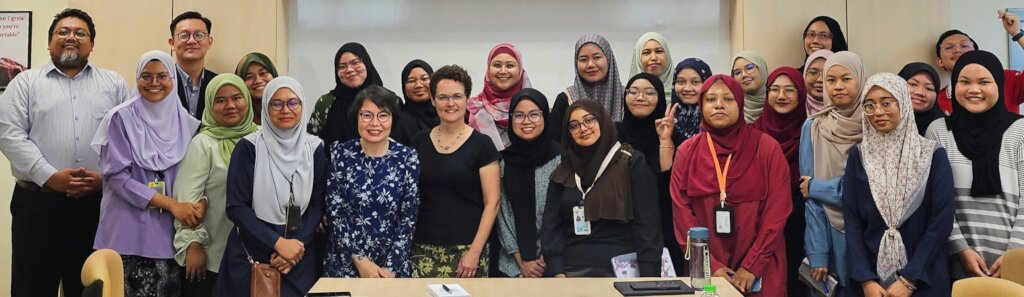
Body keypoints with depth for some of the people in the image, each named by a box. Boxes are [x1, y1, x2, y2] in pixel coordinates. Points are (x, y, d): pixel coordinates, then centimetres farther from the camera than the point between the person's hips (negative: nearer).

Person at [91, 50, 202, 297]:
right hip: (129, 229, -3)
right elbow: (117, 176, -9)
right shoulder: (121, 118, -3)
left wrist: (198, 205, -14)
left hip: (171, 230, 3)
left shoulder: (186, 122, 7)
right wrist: (171, 204, -14)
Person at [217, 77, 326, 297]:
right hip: (251, 253, -2)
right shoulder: (248, 147, -5)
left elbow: (318, 205, 2)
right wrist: (278, 243, -16)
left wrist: (297, 245, -12)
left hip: (300, 254, 2)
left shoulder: (314, 148, 2)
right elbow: (236, 207, -9)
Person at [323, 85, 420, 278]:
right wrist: (360, 260, -12)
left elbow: (408, 219, -5)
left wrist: (391, 268, -11)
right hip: (344, 264, 0)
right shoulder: (339, 153, -6)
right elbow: (335, 213, -6)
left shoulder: (407, 158, -6)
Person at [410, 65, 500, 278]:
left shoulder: (481, 145, -3)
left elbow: (492, 203, -5)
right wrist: (406, 244, 5)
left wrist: (475, 251, -11)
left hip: (467, 249, -3)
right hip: (423, 249, 3)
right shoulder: (419, 142, 7)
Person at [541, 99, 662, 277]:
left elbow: (647, 224, -4)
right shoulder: (563, 171, 12)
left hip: (621, 269, -2)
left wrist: (648, 278, -11)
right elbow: (551, 224, 7)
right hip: (572, 269, 3)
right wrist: (557, 272, -6)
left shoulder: (632, 163, 1)